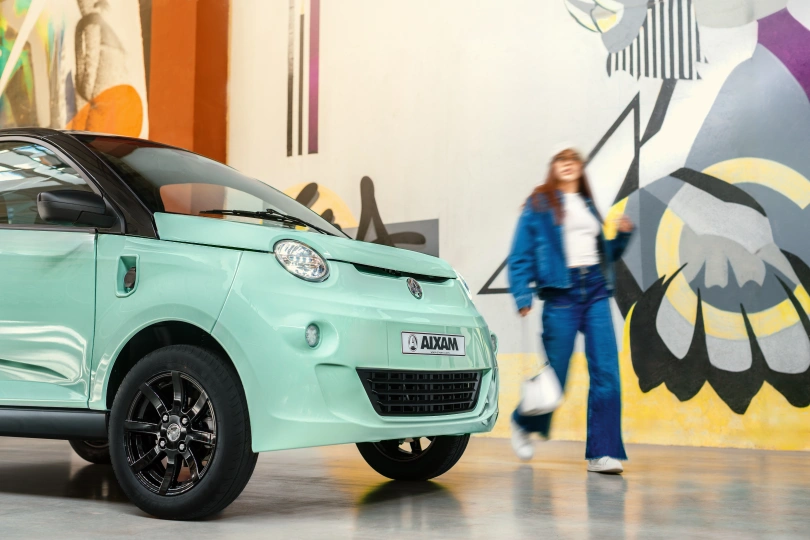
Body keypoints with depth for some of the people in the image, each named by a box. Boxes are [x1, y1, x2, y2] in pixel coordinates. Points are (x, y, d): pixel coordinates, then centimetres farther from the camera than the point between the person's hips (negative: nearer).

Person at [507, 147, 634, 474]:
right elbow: (520, 257, -1)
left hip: (596, 292, 5)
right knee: (555, 375, 1)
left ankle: (602, 453, -3)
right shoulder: (539, 205, 4)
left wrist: (622, 235, 7)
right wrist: (523, 296, -13)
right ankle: (523, 422, 30)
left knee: (606, 373, -7)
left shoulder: (588, 205, 20)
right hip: (562, 294, -4)